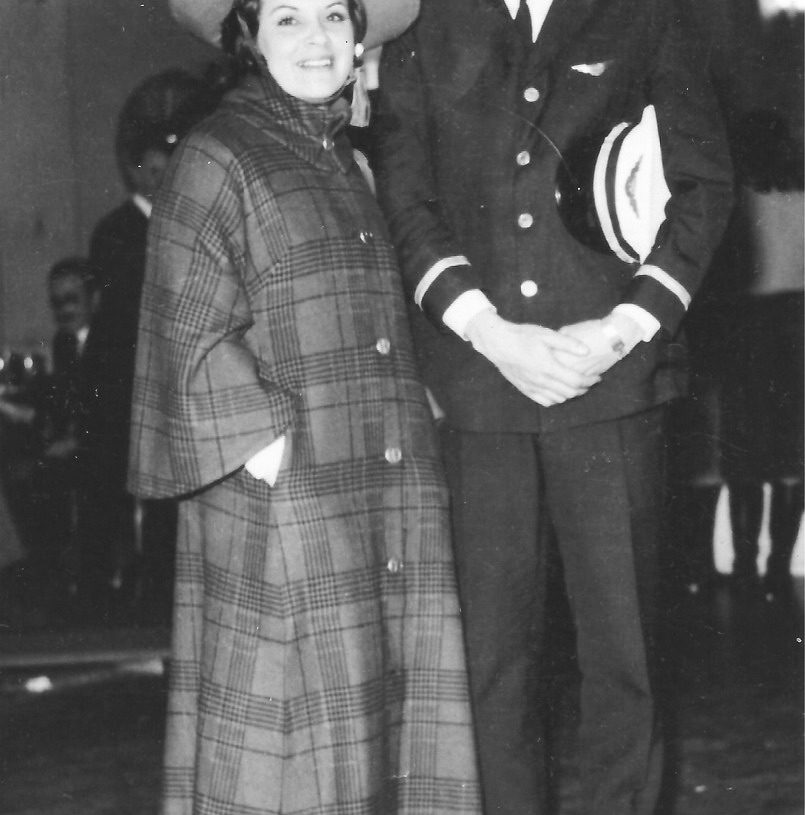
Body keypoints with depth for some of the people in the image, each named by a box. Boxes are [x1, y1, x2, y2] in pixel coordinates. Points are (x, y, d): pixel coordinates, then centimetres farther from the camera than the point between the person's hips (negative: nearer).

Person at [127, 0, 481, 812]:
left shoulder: (345, 160, 18)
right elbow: (192, 337, -9)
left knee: (390, 712, 5)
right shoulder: (214, 159, -4)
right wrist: (273, 448, -16)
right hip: (280, 502, -7)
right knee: (300, 728, -6)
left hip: (383, 494, 7)